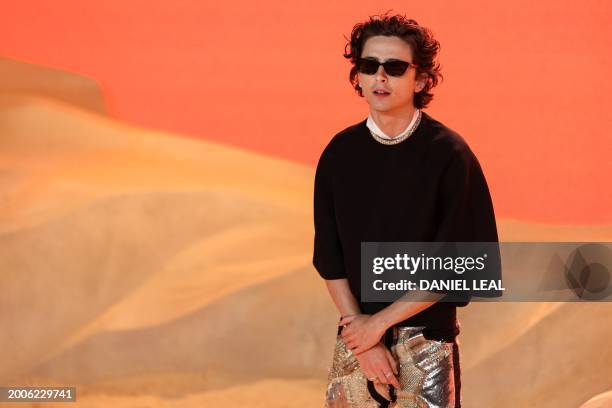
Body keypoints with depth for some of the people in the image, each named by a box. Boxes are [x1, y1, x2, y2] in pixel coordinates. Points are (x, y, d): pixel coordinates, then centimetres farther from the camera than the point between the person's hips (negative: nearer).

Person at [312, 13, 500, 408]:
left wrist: (379, 321, -11)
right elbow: (329, 259, 2)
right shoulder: (340, 153, 2)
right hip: (355, 337, 3)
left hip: (428, 342, -3)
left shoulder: (449, 153, -9)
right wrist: (364, 341, -7)